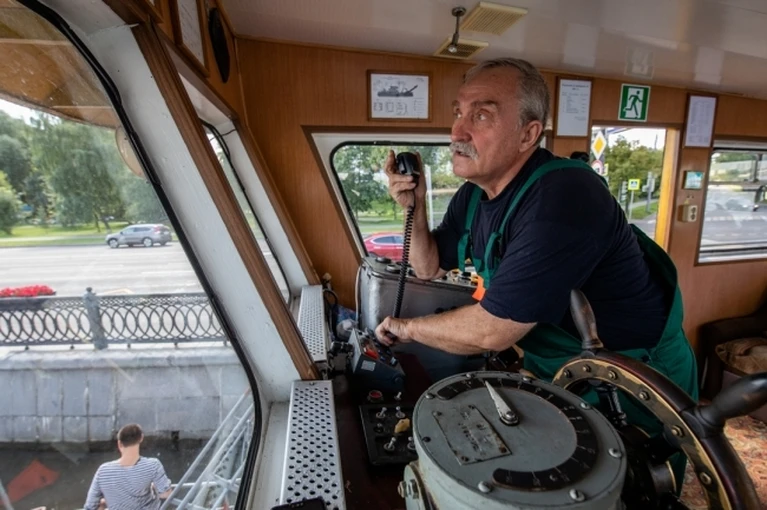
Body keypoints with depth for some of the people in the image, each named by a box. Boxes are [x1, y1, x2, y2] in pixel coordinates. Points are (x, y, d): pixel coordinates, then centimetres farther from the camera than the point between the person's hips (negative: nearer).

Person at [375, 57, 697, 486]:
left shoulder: (562, 197, -35)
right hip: (557, 370, 7)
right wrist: (414, 207, -14)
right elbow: (429, 269, 3)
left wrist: (406, 328, -16)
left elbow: (491, 332, -34)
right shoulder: (473, 195, -7)